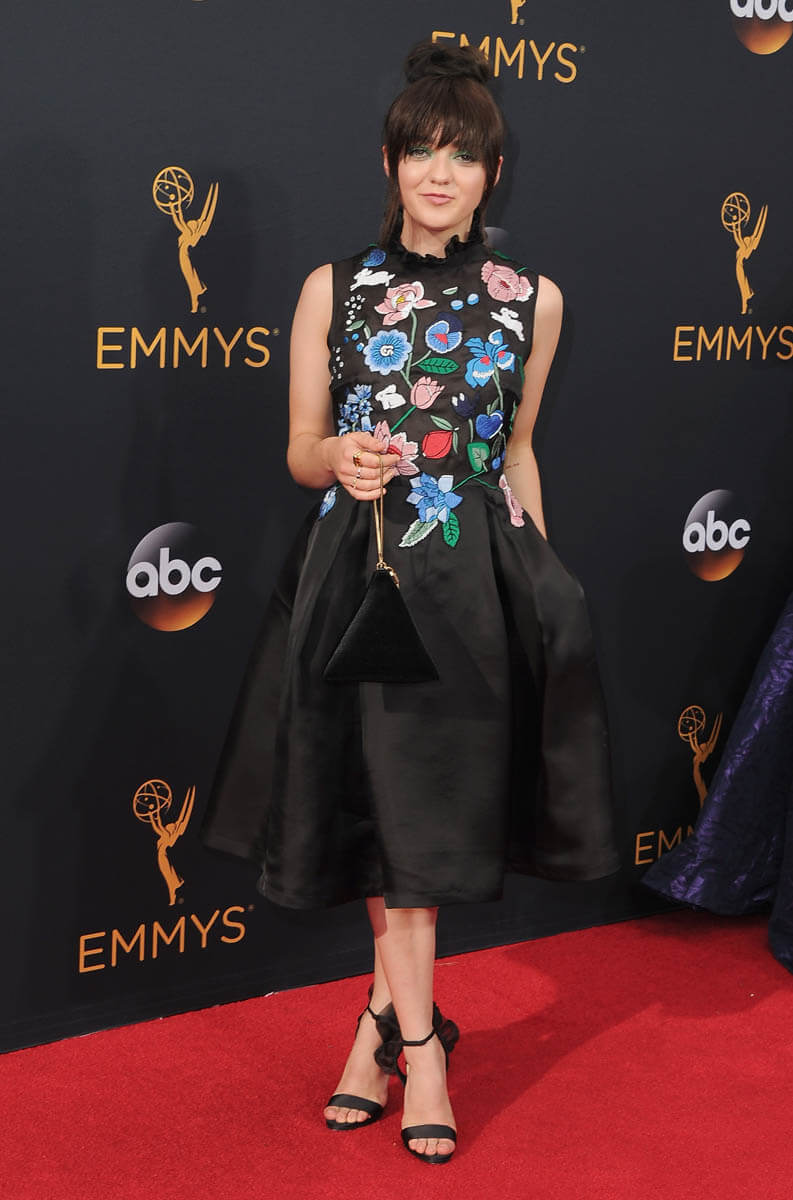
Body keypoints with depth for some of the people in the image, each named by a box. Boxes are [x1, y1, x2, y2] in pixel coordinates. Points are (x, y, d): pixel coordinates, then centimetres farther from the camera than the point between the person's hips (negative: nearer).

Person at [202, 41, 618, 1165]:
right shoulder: (333, 289, 2)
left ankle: (385, 1014, 19)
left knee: (432, 804, 2)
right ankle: (418, 1035, 15)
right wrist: (342, 458, -19)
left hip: (478, 576, 1)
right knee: (391, 800, 1)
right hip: (361, 574, -1)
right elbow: (300, 450, 4)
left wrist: (543, 581, 14)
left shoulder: (532, 299, 6)